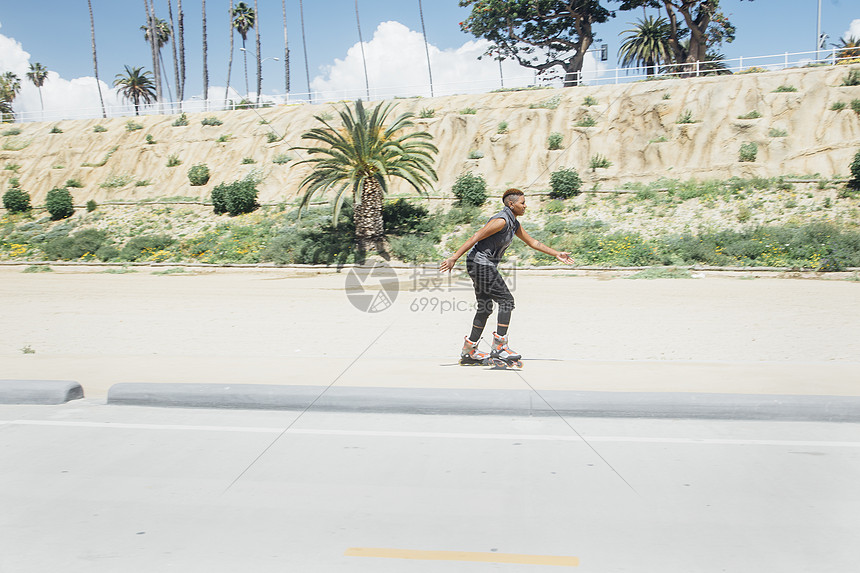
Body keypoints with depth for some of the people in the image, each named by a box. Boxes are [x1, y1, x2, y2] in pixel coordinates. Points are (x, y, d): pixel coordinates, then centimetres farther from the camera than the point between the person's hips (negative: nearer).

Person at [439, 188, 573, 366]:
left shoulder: (514, 224, 14)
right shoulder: (501, 220, -16)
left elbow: (532, 242, 25)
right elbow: (476, 237, -20)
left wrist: (557, 255, 27)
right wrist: (454, 258, -24)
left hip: (486, 266, 10)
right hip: (481, 263, -10)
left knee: (484, 308, 11)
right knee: (506, 300, -10)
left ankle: (468, 352, 17)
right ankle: (499, 347, -9)